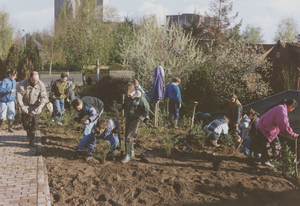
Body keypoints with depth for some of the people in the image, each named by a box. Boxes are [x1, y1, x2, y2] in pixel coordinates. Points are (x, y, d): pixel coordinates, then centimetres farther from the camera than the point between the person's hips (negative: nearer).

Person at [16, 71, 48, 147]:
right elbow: (19, 96, -17)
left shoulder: (41, 85, -12)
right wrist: (22, 107, -27)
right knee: (25, 122, 0)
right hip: (26, 106, 0)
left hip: (36, 107, 0)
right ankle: (28, 132, 34)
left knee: (34, 123, -3)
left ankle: (31, 140, 11)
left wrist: (41, 106, -29)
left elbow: (44, 97, -12)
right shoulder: (23, 84, -15)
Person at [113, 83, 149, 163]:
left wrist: (141, 118, -9)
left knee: (129, 137, -10)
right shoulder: (127, 97, 0)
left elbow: (146, 109, -9)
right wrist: (118, 106, -2)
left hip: (135, 120, -7)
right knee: (127, 136, 11)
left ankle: (128, 155, 0)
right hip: (128, 119, 7)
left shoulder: (140, 98, -18)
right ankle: (131, 152, 27)